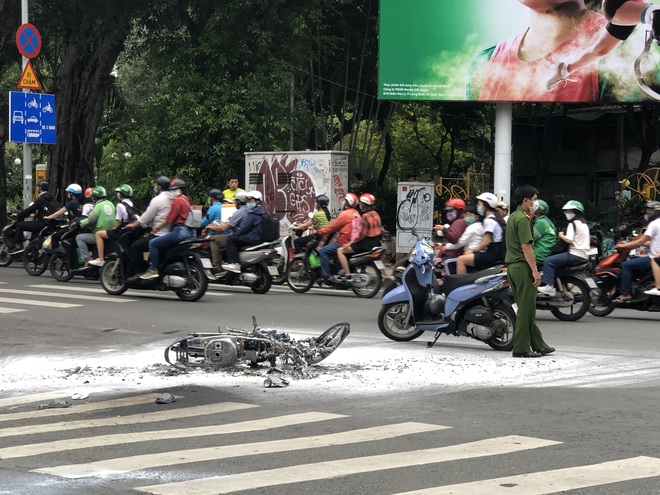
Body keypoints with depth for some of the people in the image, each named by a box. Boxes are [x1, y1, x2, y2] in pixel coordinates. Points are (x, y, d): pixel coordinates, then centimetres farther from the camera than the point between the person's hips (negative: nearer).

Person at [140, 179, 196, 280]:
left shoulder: (178, 201, -9)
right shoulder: (187, 200, 20)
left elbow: (169, 219, -12)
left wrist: (158, 227, 0)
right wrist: (161, 223, 22)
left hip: (180, 231, -11)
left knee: (153, 243, -10)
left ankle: (153, 270, -14)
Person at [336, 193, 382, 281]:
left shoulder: (366, 216, -18)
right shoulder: (375, 214, 8)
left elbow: (362, 235, -21)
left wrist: (349, 243, -15)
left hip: (367, 244, -10)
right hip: (376, 242, 10)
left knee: (340, 251, -7)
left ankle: (347, 275, -12)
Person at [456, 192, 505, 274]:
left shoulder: (489, 221, -14)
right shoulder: (496, 219, 17)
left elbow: (486, 242, -20)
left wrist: (472, 251, -9)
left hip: (493, 255, -11)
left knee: (461, 260, -13)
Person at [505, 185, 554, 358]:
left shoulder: (512, 217, 17)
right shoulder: (522, 219, -14)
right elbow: (526, 246, -20)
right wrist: (535, 271, -20)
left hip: (512, 266, 10)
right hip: (522, 266, -10)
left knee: (526, 308, 13)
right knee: (526, 309, -5)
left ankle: (538, 345, 20)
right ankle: (521, 348, -3)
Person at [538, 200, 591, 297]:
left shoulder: (573, 224, -10)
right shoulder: (584, 224, 19)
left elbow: (569, 240, -20)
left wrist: (561, 235, -3)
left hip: (575, 254, -10)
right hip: (585, 255, 10)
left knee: (548, 261, -13)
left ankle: (549, 286, -22)